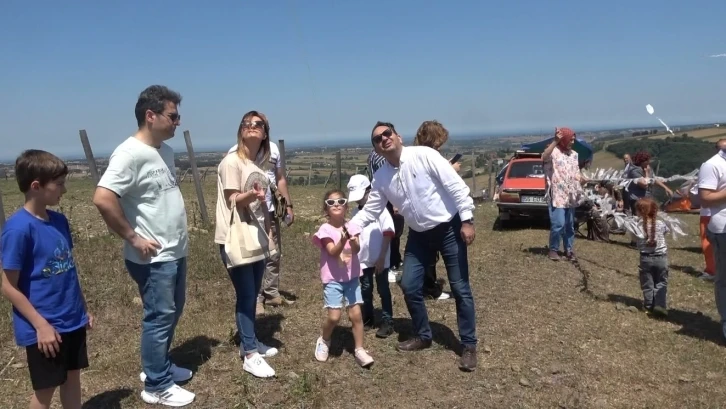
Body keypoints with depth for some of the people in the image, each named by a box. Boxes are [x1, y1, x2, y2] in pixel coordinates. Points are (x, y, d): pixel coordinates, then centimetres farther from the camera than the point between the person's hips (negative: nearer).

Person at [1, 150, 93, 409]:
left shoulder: (59, 221, 3)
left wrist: (83, 309, 14)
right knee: (46, 388, 9)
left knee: (72, 376, 17)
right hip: (45, 327, -6)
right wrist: (41, 325, -17)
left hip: (73, 320, 6)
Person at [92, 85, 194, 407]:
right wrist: (134, 238, -21)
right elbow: (102, 199, -28)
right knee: (159, 317, 2)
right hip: (153, 258, -9)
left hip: (175, 252, 9)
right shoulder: (130, 154, -20)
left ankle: (159, 366, 37)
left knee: (172, 313, 20)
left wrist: (178, 235, 13)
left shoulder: (164, 150, 8)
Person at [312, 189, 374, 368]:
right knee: (334, 317, -8)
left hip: (352, 277, 3)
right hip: (333, 279, -3)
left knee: (356, 314, -1)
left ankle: (360, 350, 12)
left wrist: (353, 242, -38)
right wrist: (343, 240, -37)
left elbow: (357, 250, -16)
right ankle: (324, 340, 21)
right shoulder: (325, 229, -9)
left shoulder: (351, 227, -1)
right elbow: (333, 252, -20)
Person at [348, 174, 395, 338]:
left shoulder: (380, 209, -12)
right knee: (365, 290, 14)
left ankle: (387, 322, 12)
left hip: (380, 259, -5)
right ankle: (367, 319, 26)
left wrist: (381, 258, -15)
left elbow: (388, 234, -13)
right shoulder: (356, 212, 5)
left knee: (383, 290, 5)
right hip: (363, 259, 5)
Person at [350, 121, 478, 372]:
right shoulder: (380, 178, -2)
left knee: (460, 288, 1)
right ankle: (423, 336, 29)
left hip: (449, 228, -5)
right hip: (419, 235, 5)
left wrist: (467, 220, -21)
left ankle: (469, 346, 15)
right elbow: (369, 212, 3)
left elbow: (456, 185, -18)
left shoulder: (424, 155, -18)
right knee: (410, 287, 6)